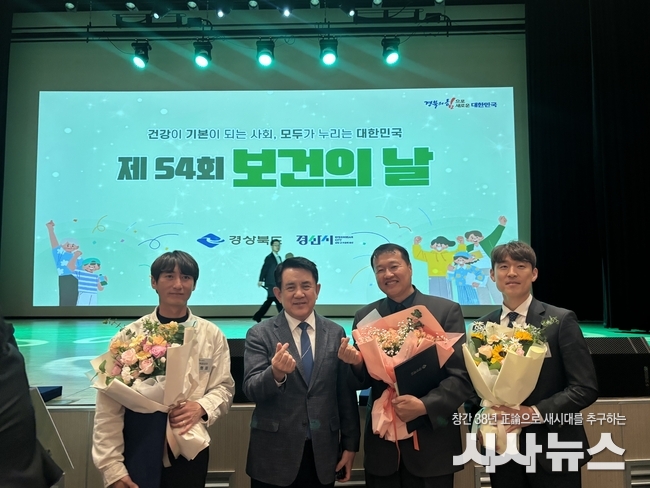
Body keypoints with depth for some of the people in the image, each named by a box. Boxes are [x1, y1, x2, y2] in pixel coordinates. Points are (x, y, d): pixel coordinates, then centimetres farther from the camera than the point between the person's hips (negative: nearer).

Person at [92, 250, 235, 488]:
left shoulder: (212, 335, -1)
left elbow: (224, 387, 2)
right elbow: (108, 407, -6)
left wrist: (202, 407, -18)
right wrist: (113, 467, -10)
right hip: (138, 452, -1)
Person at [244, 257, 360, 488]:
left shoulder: (335, 333, 2)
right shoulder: (260, 334, -5)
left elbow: (346, 393, 5)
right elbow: (251, 390, -13)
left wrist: (350, 444, 7)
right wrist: (276, 374, -31)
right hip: (274, 455, -2)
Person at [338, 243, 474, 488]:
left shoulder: (447, 310, -6)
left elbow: (462, 376, -7)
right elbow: (364, 381, 6)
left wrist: (424, 405, -20)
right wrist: (356, 364, -15)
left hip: (432, 442, -2)